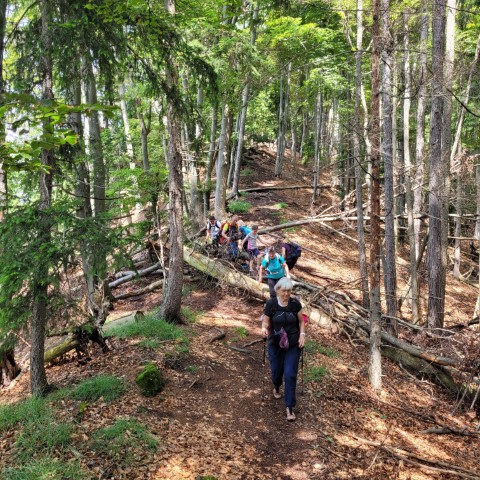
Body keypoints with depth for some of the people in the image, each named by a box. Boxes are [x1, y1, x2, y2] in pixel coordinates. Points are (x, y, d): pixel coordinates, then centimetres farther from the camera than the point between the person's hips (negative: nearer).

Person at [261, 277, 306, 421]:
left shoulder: (295, 303, -7)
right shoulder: (271, 304, -10)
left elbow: (301, 321, 6)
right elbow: (265, 322, -4)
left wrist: (302, 335, -8)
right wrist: (264, 328, -26)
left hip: (293, 345, 0)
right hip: (275, 344, 0)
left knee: (290, 375, -5)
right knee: (276, 371, 13)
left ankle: (289, 407, 4)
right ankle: (276, 387, 50)